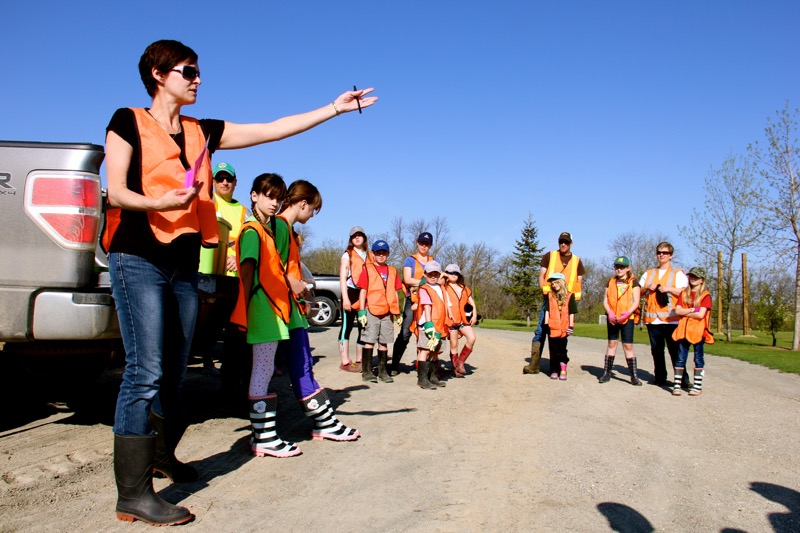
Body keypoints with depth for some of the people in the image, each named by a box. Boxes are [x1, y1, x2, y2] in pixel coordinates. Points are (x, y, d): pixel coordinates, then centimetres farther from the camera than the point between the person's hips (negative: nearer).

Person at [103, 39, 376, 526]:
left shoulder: (202, 132, 16)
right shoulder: (128, 121, 4)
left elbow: (272, 130, 11)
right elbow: (117, 193, -6)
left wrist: (334, 108, 8)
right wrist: (159, 202, -26)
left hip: (184, 264, 6)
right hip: (139, 259, -6)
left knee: (174, 372, 11)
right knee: (146, 372, -12)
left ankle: (162, 455, 31)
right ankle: (133, 493, -6)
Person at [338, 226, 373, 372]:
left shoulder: (370, 256, 17)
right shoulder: (347, 255, 6)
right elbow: (343, 278, -2)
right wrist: (345, 298, -13)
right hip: (351, 293, -4)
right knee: (347, 327, -4)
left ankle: (359, 361, 15)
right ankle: (345, 362, -3)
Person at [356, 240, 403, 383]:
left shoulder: (392, 271, 15)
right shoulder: (367, 269, 3)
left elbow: (395, 293, 17)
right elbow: (362, 291, -1)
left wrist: (398, 312, 13)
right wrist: (362, 312, -8)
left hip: (388, 312, 4)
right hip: (372, 311, -4)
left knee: (383, 342, 8)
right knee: (369, 341, -3)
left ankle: (382, 371, 15)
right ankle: (366, 371, 4)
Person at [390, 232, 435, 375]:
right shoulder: (410, 260, 8)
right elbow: (407, 279, -5)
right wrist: (427, 282, -8)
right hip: (412, 300, -3)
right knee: (405, 333, -10)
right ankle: (395, 364, -4)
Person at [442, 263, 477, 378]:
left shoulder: (464, 288, 18)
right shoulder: (444, 288, 4)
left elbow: (472, 302, 19)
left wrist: (474, 315, 7)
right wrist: (450, 314, -19)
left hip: (464, 319, 4)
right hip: (451, 320, -4)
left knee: (472, 338, -15)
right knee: (454, 344, 0)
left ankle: (460, 362, 1)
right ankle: (455, 368, 14)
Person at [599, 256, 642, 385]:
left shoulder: (633, 282, 1)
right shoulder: (611, 282, 11)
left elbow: (636, 301, -5)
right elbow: (605, 300, 7)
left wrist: (627, 313, -21)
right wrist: (609, 312, -11)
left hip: (627, 318, -3)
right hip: (612, 317, 3)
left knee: (628, 345, -3)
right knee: (612, 343, 7)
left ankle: (634, 375, 3)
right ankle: (607, 372, 11)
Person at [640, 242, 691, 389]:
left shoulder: (678, 273, 7)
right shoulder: (648, 273, 20)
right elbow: (639, 292, 20)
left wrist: (668, 289, -14)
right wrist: (647, 287, 0)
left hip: (671, 319, -4)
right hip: (652, 319, 4)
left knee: (675, 350, -5)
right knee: (656, 350, 7)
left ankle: (682, 379, 1)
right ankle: (659, 377, 15)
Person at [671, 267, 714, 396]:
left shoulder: (705, 295, -2)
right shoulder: (684, 293, 10)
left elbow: (701, 314, -13)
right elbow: (677, 310, -1)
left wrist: (685, 312, -5)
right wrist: (692, 310, -11)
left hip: (698, 331, -3)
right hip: (684, 330, 3)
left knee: (698, 358, 4)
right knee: (681, 358, 3)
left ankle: (698, 386, 11)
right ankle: (676, 385, 6)